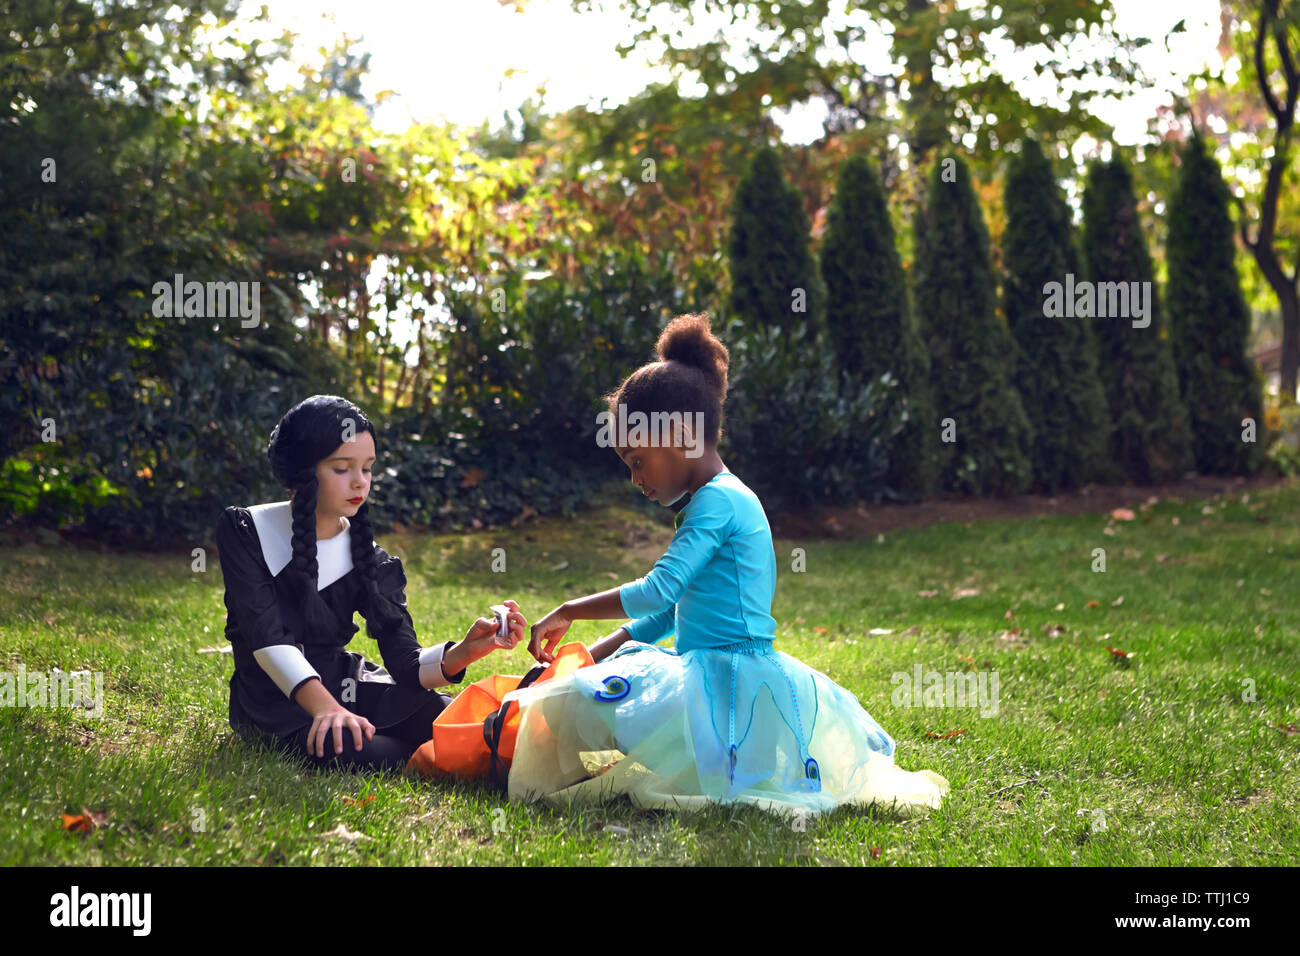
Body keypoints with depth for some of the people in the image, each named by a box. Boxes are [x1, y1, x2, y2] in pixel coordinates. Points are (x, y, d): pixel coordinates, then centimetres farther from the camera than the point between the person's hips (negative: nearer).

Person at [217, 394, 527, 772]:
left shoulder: (368, 558, 1)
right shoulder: (246, 532, -8)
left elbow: (405, 663, -8)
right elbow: (267, 637, -21)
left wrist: (465, 651, -30)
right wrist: (324, 708, -37)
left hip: (342, 686, 3)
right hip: (273, 698, -3)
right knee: (351, 752, -36)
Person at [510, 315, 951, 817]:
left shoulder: (716, 502, -12)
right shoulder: (726, 498, 19)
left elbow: (658, 592, -21)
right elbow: (669, 612, 24)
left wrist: (568, 611, -9)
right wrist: (591, 656, 17)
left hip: (728, 683, -11)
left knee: (578, 702, -24)